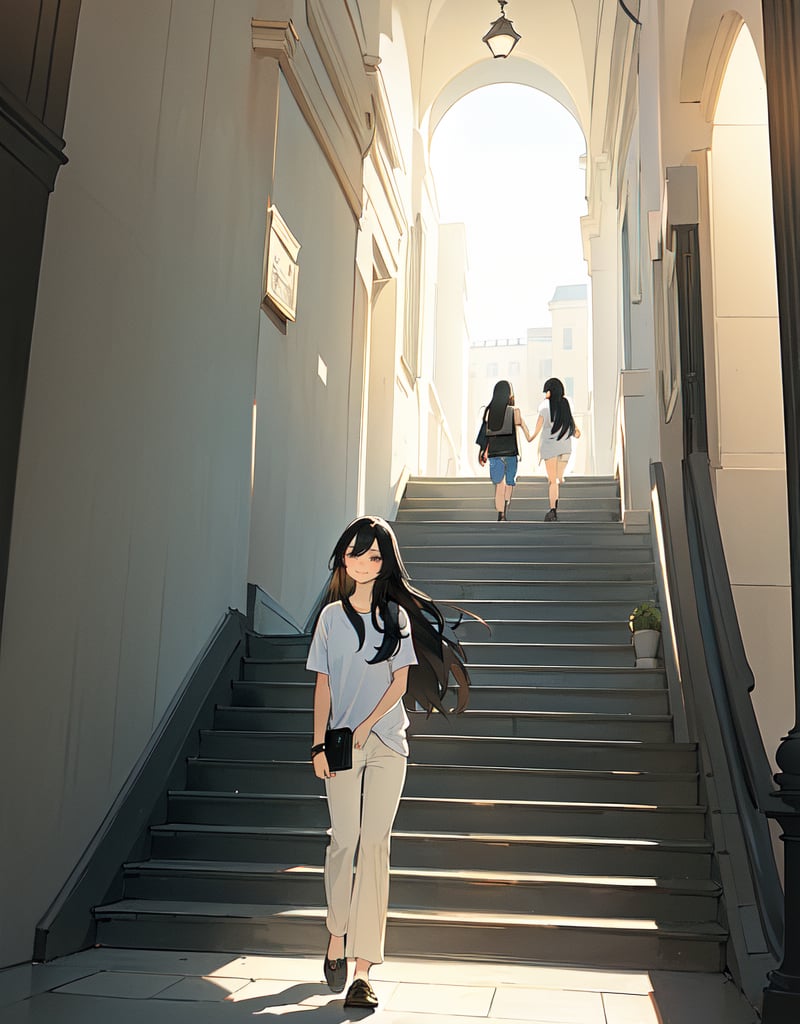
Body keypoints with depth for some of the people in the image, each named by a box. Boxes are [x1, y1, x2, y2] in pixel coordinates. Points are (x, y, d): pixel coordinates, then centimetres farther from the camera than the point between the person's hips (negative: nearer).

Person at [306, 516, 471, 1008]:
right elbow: (323, 684, 6)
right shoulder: (332, 615, 7)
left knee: (375, 845, -4)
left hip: (386, 742, 0)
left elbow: (401, 679, 1)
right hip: (342, 743, 1)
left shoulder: (397, 614, 5)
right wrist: (319, 744, -1)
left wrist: (366, 727, -8)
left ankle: (363, 967, -3)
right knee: (345, 841, -1)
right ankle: (337, 935, 25)